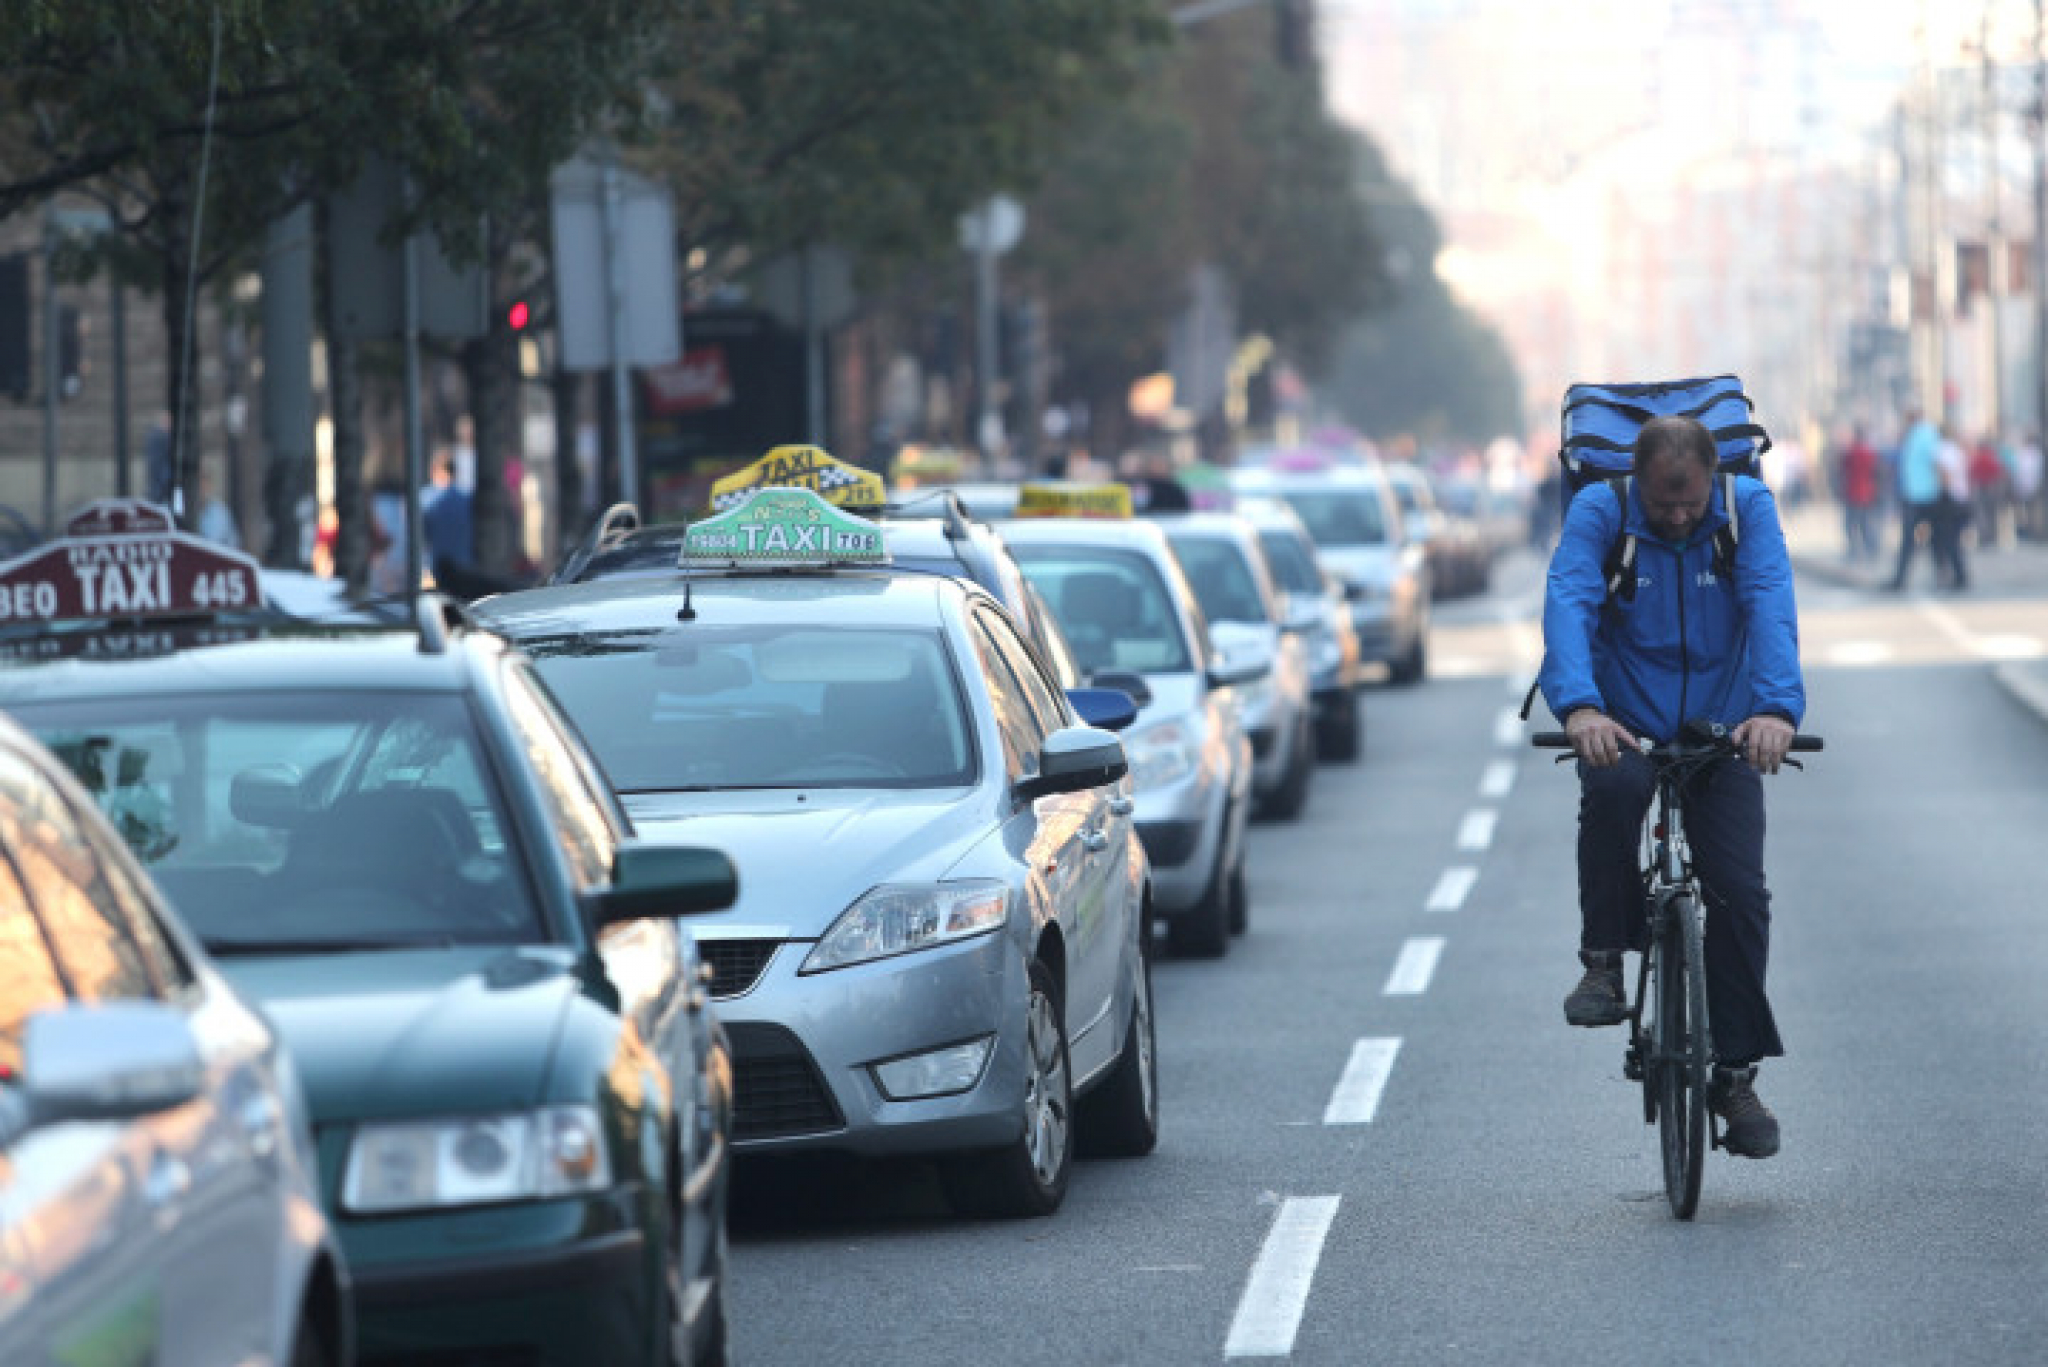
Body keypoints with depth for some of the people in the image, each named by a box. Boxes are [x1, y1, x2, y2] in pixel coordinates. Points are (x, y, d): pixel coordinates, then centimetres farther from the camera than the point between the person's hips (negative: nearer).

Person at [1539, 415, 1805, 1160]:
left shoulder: (1748, 507, -9)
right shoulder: (1599, 512, -12)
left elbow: (1771, 608, -22)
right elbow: (1567, 604, -26)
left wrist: (1778, 708, -39)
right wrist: (1578, 706, -44)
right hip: (1623, 726, -1)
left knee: (1741, 894, -11)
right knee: (1613, 785, -36)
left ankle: (1736, 1075, 4)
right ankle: (1603, 960, -18)